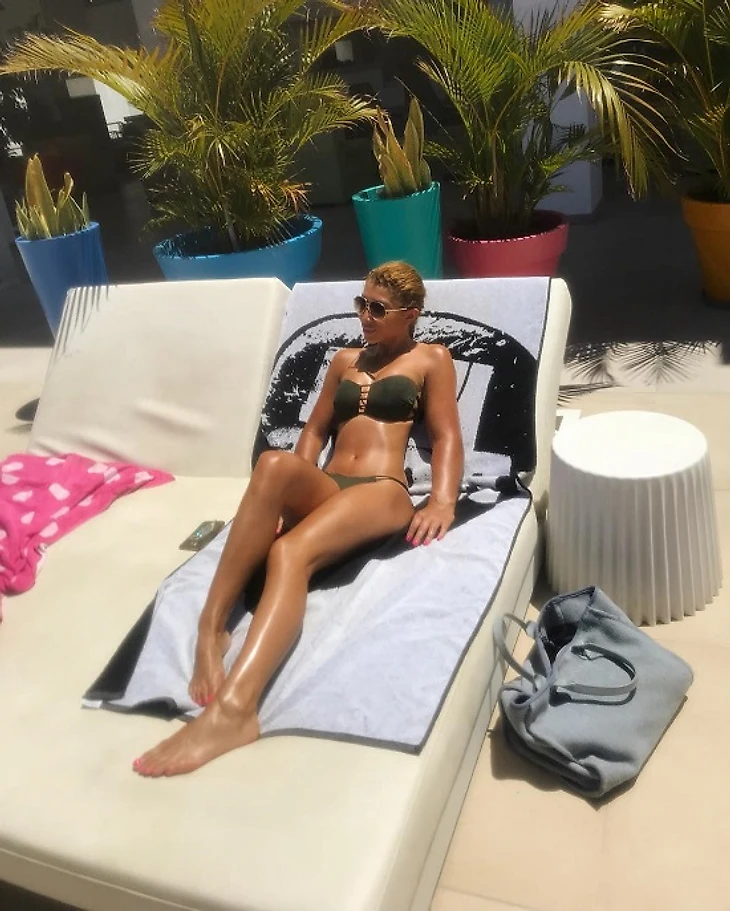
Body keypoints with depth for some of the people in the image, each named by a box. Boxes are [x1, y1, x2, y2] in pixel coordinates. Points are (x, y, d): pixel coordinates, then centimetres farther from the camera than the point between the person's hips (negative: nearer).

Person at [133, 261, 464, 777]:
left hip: (383, 491, -4)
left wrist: (443, 501, -14)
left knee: (290, 551, -36)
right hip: (324, 488, 4)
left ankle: (233, 709, -52)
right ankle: (211, 628, -40)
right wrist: (291, 491, 4)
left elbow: (447, 437, 6)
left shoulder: (432, 359, 17)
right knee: (276, 464, -35)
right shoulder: (345, 360, 30)